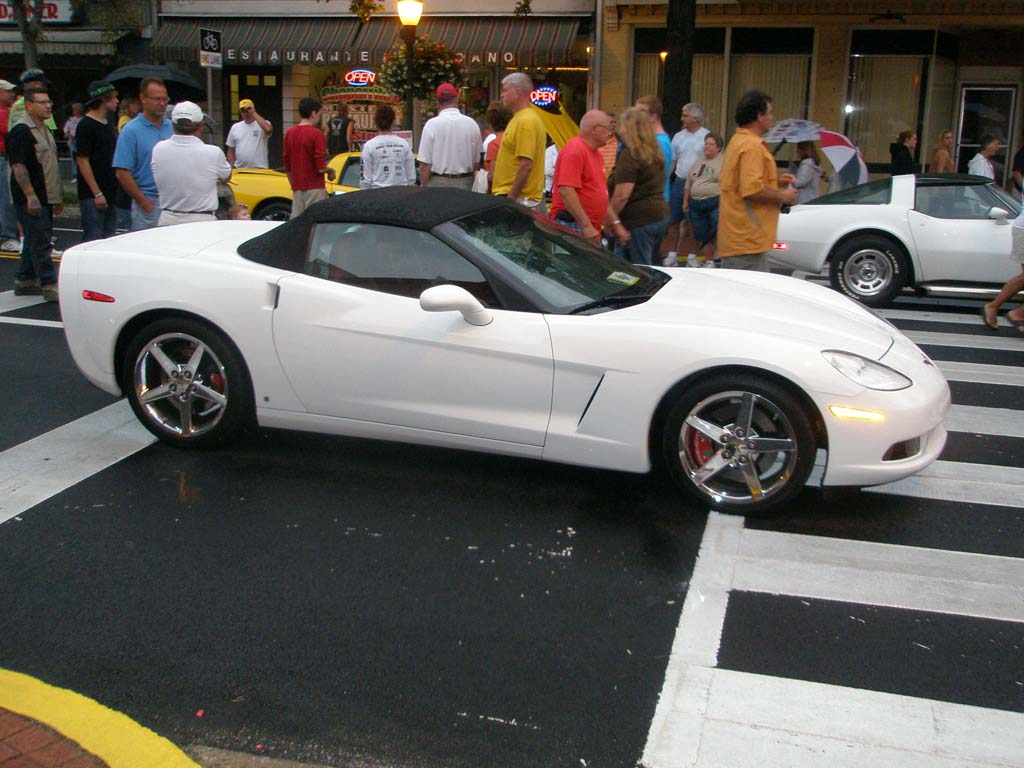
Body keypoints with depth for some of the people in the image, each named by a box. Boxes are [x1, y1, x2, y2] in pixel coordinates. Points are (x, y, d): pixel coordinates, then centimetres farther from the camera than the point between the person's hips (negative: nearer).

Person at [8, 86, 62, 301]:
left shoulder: (43, 129, 17)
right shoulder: (21, 131, -13)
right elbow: (18, 166, -19)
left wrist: (58, 196, 22)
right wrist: (30, 196, -25)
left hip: (45, 197, 9)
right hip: (31, 199, -9)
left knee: (34, 240, 14)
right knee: (40, 242, -9)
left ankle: (24, 281, 23)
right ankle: (49, 285, -8)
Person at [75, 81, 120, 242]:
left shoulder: (109, 122, 14)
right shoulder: (86, 125, -11)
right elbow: (82, 161, -14)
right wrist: (97, 193, -19)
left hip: (110, 191, 8)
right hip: (92, 195, -8)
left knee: (110, 238, 12)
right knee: (93, 241, -6)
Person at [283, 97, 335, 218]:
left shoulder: (289, 133, 9)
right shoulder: (316, 134, -11)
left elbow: (287, 167, 13)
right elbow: (320, 167, -16)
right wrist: (330, 171, 4)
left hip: (297, 189, 7)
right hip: (314, 188, -7)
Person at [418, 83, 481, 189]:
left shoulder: (432, 124, -8)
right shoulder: (472, 123, 2)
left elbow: (425, 164, -9)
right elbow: (477, 161, 8)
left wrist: (424, 188, 0)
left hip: (439, 184, -3)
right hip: (466, 184, 3)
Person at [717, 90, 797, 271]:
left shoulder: (738, 141, 17)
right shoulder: (752, 146, -16)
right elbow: (752, 191, -24)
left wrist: (776, 180, 17)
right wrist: (783, 196, -10)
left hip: (736, 236, 11)